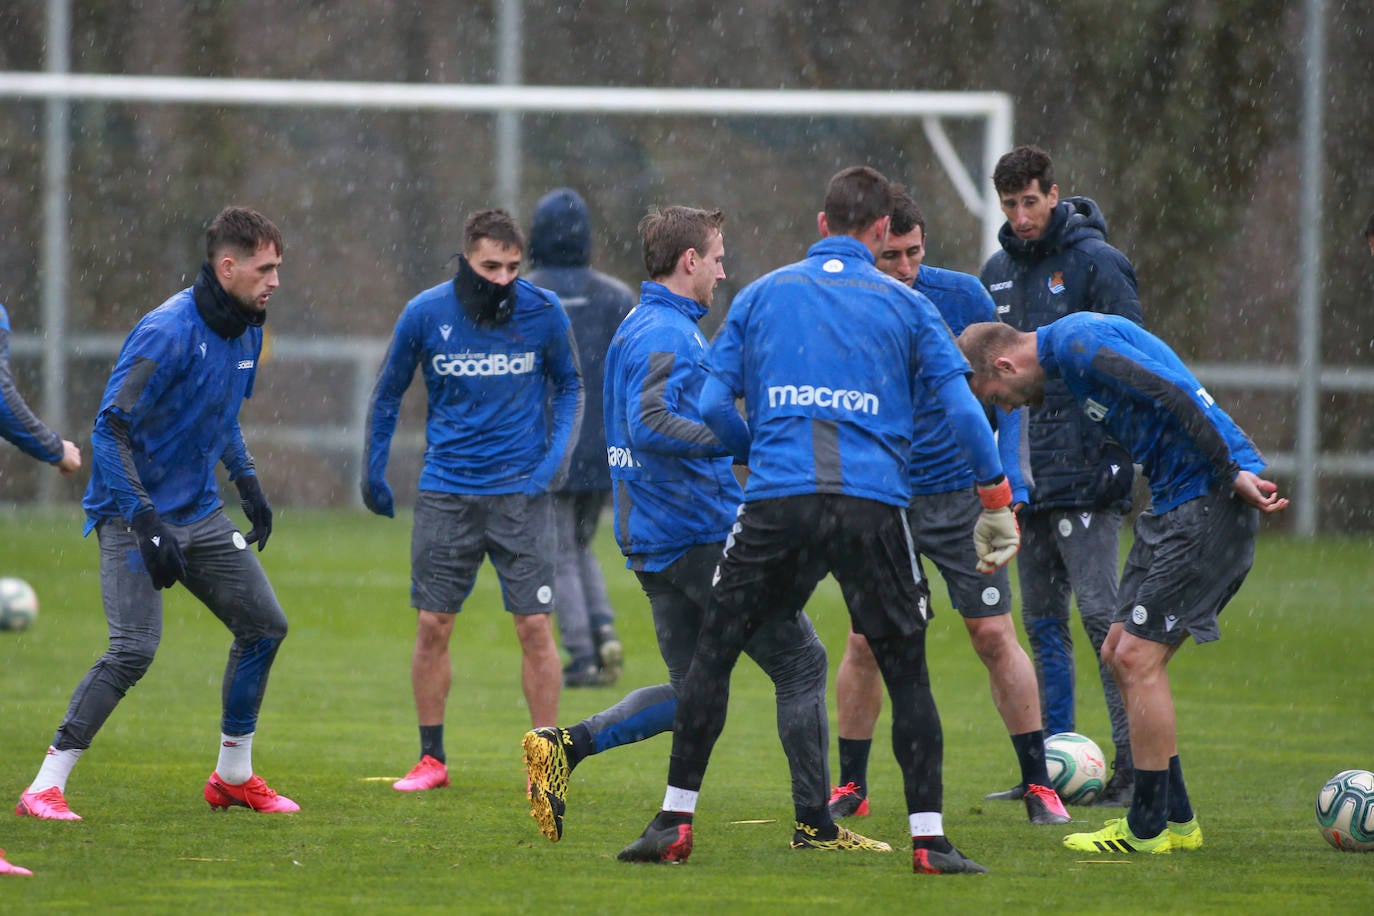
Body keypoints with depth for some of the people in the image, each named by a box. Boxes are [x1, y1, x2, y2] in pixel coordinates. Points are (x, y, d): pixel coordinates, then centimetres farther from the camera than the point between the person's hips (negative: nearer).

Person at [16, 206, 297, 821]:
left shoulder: (245, 330, 6)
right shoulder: (167, 331, -21)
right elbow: (110, 428, -24)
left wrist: (247, 482, 19)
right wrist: (145, 522, -28)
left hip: (200, 514, 9)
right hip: (133, 514, -9)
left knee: (264, 625, 8)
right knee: (134, 648, -20)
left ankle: (233, 775, 23)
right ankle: (45, 787, -14)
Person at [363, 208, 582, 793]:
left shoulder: (543, 312, -5)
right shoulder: (425, 315, -4)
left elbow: (568, 385, 11)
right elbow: (388, 393, 10)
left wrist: (557, 454, -3)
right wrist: (373, 470, 11)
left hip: (520, 488, -1)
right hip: (446, 491, 1)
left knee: (535, 625, -4)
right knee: (432, 625, 1)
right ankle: (432, 760, 13)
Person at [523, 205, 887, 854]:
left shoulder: (640, 329, 17)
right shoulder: (666, 333, -14)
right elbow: (649, 426, -28)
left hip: (654, 544, 10)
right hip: (704, 534, -10)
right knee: (802, 662, 0)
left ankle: (564, 745, -3)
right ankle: (815, 824, 1)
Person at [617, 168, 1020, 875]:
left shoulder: (761, 296, 13)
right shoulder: (906, 306, 10)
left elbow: (712, 406, 9)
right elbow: (963, 409, 3)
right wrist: (997, 503, 11)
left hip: (776, 500, 1)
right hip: (874, 506, 0)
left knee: (714, 651, 12)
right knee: (906, 669, 9)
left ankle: (675, 822, 9)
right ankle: (928, 839, 3)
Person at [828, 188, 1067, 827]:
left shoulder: (962, 298, -6)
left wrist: (1007, 487, -2)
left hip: (960, 495, 0)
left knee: (994, 635, -3)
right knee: (865, 642, -3)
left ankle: (1039, 785, 6)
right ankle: (851, 787, 13)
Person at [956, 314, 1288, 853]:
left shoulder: (1078, 345, -16)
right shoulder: (1069, 349, 16)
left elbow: (1178, 400, -23)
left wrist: (1233, 475, -19)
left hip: (1209, 501, -10)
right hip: (1172, 505, 10)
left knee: (1138, 657, -9)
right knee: (1120, 655, 11)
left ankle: (1147, 829, -3)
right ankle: (1175, 820, 17)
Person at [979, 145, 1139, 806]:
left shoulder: (1095, 262, -6)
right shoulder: (998, 272, 14)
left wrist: (1118, 454, -15)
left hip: (1084, 473, -7)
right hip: (1026, 474, 7)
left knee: (1100, 613, -11)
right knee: (1043, 622, 9)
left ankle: (1135, 764, -9)